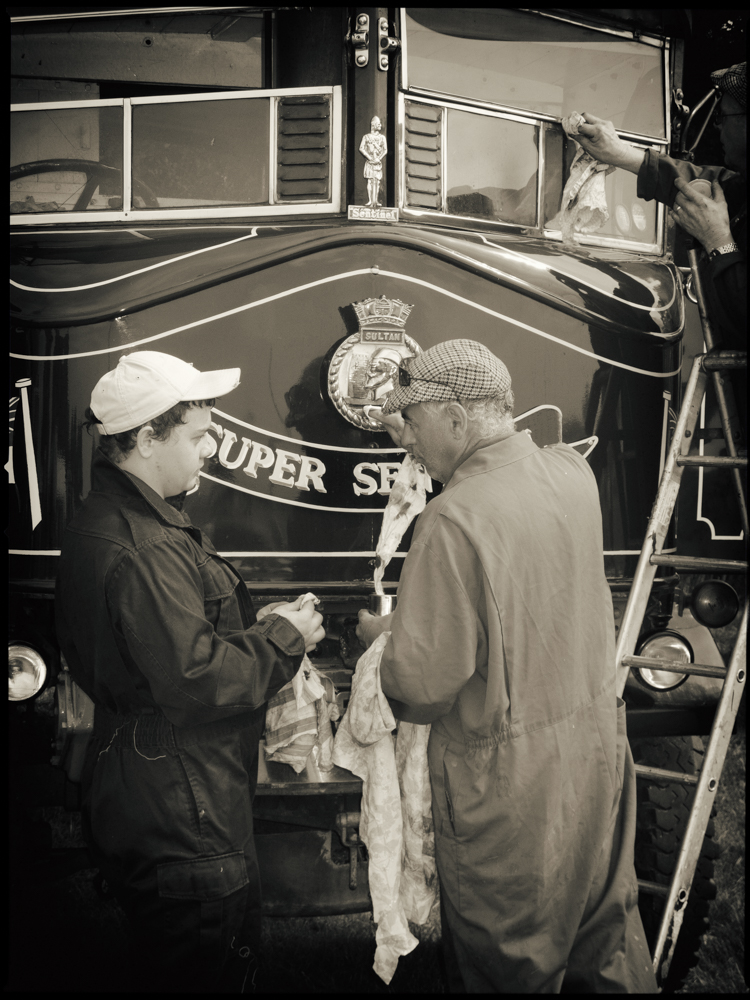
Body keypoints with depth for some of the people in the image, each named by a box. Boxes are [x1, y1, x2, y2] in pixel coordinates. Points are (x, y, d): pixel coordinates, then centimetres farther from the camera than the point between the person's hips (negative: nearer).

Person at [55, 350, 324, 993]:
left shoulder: (104, 520, 10)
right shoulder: (143, 550, -26)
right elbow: (194, 680, -28)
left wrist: (251, 626, 9)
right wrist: (283, 637, -14)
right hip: (182, 819, -11)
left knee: (166, 965, 24)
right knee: (214, 968, 6)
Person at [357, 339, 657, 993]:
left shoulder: (453, 520, -26)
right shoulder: (574, 473, -5)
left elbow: (424, 684, -23)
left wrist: (380, 638, -2)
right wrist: (422, 445, 18)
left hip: (508, 775, -6)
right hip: (597, 744, 6)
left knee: (510, 966, 15)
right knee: (608, 936, 24)